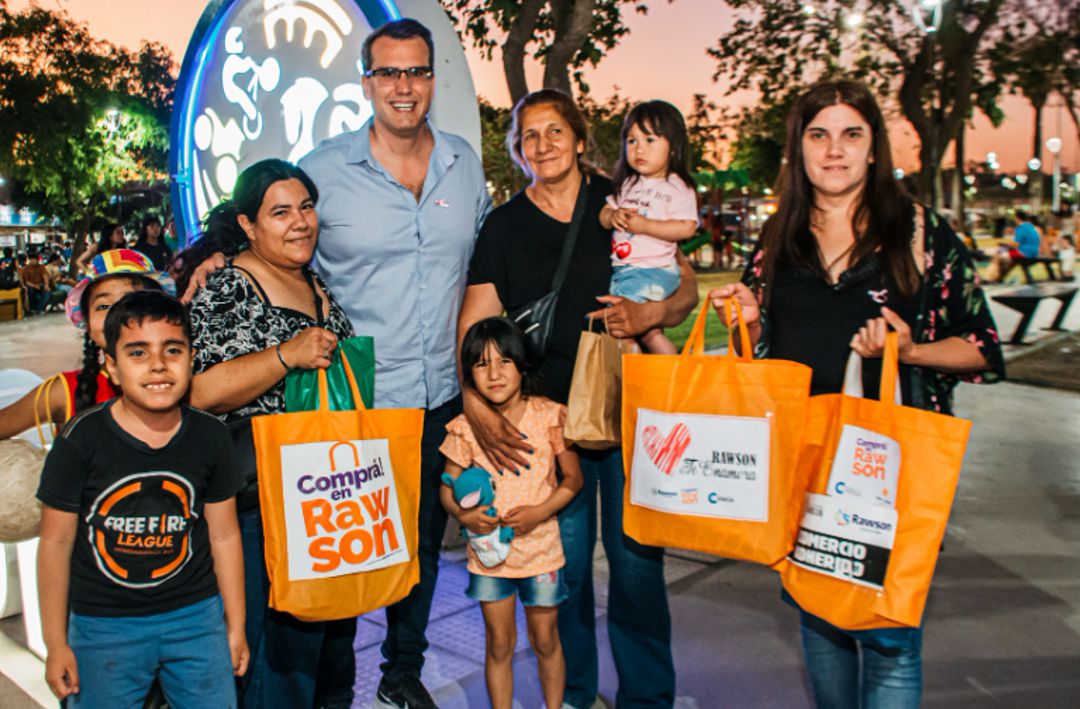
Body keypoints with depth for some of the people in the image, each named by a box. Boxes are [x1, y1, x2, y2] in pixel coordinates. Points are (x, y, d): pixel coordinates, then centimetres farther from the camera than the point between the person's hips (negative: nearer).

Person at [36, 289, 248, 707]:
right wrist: (56, 644, -1)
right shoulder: (81, 441, -12)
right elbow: (56, 543, -4)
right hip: (102, 625, -2)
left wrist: (235, 626, 7)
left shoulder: (210, 437, -5)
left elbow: (224, 535, 3)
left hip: (196, 616, 2)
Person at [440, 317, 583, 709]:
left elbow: (573, 478, -5)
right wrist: (464, 514, -20)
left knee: (545, 639, 15)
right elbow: (448, 486, 0)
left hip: (540, 547, -1)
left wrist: (540, 511, -19)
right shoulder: (466, 427, -6)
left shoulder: (549, 416, -10)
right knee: (499, 643, 14)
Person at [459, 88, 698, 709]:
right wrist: (477, 406, -18)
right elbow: (475, 326, -3)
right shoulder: (503, 227, 5)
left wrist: (650, 314, -16)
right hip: (548, 418, 1)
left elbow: (687, 289, 6)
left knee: (636, 557, 5)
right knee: (564, 560, 8)